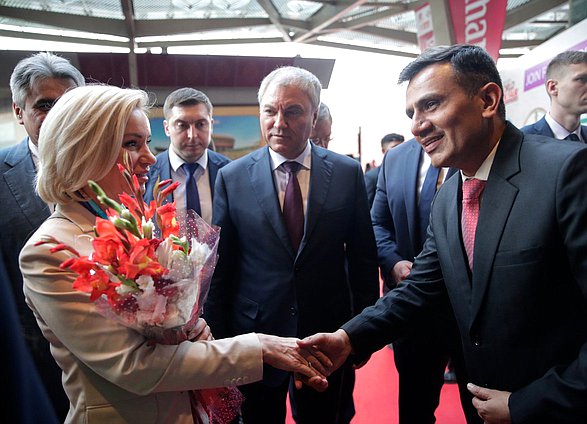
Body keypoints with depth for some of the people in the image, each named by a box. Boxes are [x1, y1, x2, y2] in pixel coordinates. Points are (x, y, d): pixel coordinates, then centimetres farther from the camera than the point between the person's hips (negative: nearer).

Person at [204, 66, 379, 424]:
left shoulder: (348, 173, -5)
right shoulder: (232, 177, -5)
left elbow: (363, 257, 1)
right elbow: (220, 265, -2)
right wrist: (219, 337, 0)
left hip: (328, 332, 1)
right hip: (254, 333, 0)